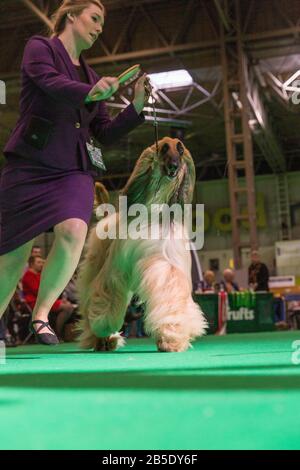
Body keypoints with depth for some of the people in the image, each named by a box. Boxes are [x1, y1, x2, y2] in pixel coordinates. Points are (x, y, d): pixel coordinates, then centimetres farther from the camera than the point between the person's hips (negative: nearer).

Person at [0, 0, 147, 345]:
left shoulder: (91, 76, 19)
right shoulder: (40, 47, 5)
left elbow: (105, 134, 15)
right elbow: (51, 83, -18)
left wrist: (136, 106, 3)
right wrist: (89, 93, -36)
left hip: (75, 170, 4)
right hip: (31, 164, -3)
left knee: (73, 230, -25)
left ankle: (41, 313, -7)